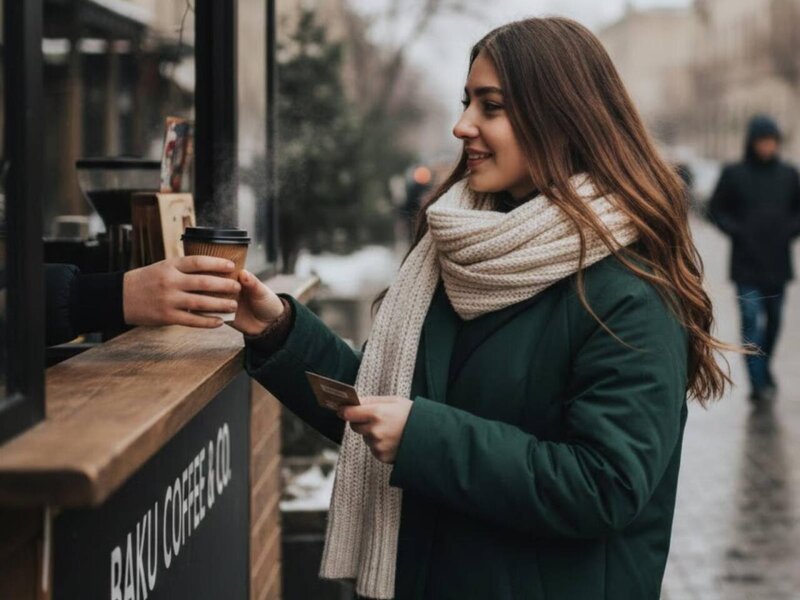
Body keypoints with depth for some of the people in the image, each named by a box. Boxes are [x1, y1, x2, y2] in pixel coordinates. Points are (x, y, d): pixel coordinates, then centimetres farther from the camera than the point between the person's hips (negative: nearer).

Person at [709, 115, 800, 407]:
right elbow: (716, 209, 3)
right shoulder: (734, 174, -2)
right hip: (746, 263, -3)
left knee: (774, 319, 13)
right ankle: (758, 385, -10)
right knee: (751, 321, -10)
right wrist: (736, 231, -9)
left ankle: (764, 367, 36)